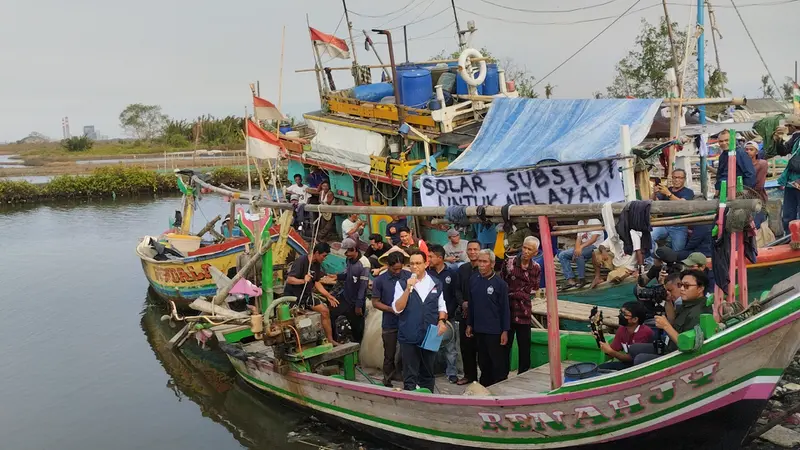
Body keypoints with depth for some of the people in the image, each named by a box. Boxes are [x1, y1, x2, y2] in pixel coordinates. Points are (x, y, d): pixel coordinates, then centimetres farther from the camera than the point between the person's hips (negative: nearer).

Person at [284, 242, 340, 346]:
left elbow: (317, 282, 11)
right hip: (292, 296, -7)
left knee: (325, 311, 1)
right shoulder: (301, 261, -21)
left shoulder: (317, 264, 4)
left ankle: (330, 340, 9)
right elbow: (289, 279, -25)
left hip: (307, 295, 7)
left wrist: (329, 296, 4)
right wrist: (303, 280, -42)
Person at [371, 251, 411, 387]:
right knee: (390, 355, 10)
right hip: (389, 324, 0)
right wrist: (391, 309, -14)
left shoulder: (409, 276, -4)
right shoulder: (380, 280, -5)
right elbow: (375, 302, -1)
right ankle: (387, 382, 23)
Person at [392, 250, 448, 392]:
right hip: (409, 336, -3)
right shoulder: (402, 283, -3)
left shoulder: (435, 284, 6)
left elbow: (441, 306, 15)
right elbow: (397, 309, -10)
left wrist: (442, 321, -3)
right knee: (410, 375, 2)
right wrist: (408, 288, -19)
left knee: (427, 373, 14)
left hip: (430, 336, 3)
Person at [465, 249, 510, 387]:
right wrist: (469, 324, 12)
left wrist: (505, 331, -9)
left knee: (499, 365, 3)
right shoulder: (473, 279, 3)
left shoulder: (500, 283, -10)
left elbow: (505, 309, -8)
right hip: (478, 329, 5)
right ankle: (484, 387, 30)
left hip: (494, 331, -5)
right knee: (483, 362, 17)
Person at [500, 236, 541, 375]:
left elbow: (533, 290, 2)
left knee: (525, 346, 6)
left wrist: (512, 294, -6)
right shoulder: (509, 261, -1)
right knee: (505, 344, 5)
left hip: (524, 312, 1)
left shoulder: (536, 268, 3)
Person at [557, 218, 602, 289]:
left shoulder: (595, 221, -8)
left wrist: (581, 247, -35)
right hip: (583, 247, 8)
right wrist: (576, 249, -14)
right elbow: (578, 239, 7)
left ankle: (582, 279, -21)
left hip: (594, 246, -8)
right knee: (562, 255, -7)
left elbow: (594, 239, -21)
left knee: (579, 254, -36)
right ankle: (570, 280, -15)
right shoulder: (580, 222, 15)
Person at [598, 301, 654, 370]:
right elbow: (613, 351, 0)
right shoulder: (622, 329, 0)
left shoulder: (645, 332, -22)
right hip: (627, 364, 7)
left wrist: (611, 352, -28)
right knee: (601, 367, -13)